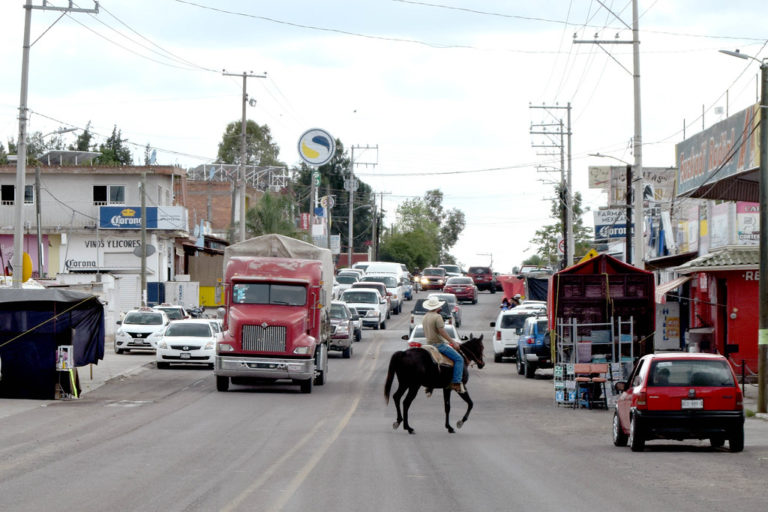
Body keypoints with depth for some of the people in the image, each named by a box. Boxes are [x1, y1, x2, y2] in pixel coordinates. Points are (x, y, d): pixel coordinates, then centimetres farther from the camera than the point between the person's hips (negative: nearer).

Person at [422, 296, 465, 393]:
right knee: (459, 359, -10)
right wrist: (453, 342, -14)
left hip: (429, 344, 9)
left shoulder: (425, 317, 13)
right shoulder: (437, 317, -14)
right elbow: (442, 332, -20)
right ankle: (456, 383, -21)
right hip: (439, 344, -9)